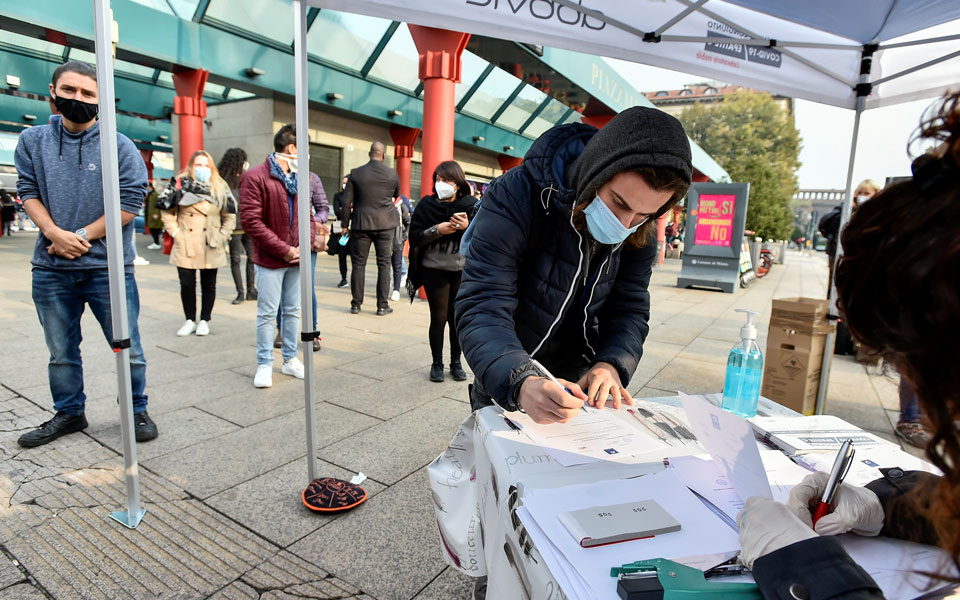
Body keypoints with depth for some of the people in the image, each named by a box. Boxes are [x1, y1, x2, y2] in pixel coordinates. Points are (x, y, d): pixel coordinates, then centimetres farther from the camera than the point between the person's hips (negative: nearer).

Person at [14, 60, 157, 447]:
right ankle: (68, 414, 32)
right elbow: (27, 191, 5)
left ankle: (137, 411, 21)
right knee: (60, 352, 15)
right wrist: (54, 233, -12)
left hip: (108, 269, -3)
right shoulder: (32, 141, 8)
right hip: (51, 269, 4)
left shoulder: (120, 146, -3)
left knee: (128, 349, 3)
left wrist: (82, 236, -11)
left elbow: (131, 203, -8)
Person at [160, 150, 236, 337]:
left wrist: (221, 237, 0)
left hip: (211, 247, 1)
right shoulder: (180, 184, 3)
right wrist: (176, 233, -5)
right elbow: (167, 212, 5)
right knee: (187, 284, 4)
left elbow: (230, 215, 8)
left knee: (209, 285, 7)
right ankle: (190, 320, 20)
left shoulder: (220, 187, 6)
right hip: (185, 246, 0)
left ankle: (204, 321, 22)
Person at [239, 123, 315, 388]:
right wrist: (284, 250, -15)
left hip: (296, 258, 6)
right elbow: (250, 220, -16)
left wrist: (305, 245, -1)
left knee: (292, 311, 13)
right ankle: (264, 365, 15)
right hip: (270, 259, -6)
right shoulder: (256, 177, -10)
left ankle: (290, 359, 26)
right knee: (268, 313, 2)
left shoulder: (299, 178, 10)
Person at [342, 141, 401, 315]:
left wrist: (345, 224, 6)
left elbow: (347, 202, -3)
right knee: (384, 264, 5)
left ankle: (356, 304, 13)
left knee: (358, 264, 7)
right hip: (385, 225, 0)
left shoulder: (356, 173, -3)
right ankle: (382, 305, 6)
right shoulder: (392, 174, -1)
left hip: (361, 224, 0)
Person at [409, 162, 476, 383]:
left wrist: (467, 228, -21)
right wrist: (438, 230, -19)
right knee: (439, 317, 2)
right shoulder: (427, 204, 0)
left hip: (463, 270, 1)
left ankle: (456, 362, 24)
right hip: (435, 270, -1)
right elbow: (415, 236, -5)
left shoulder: (471, 205, 0)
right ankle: (437, 363, 18)